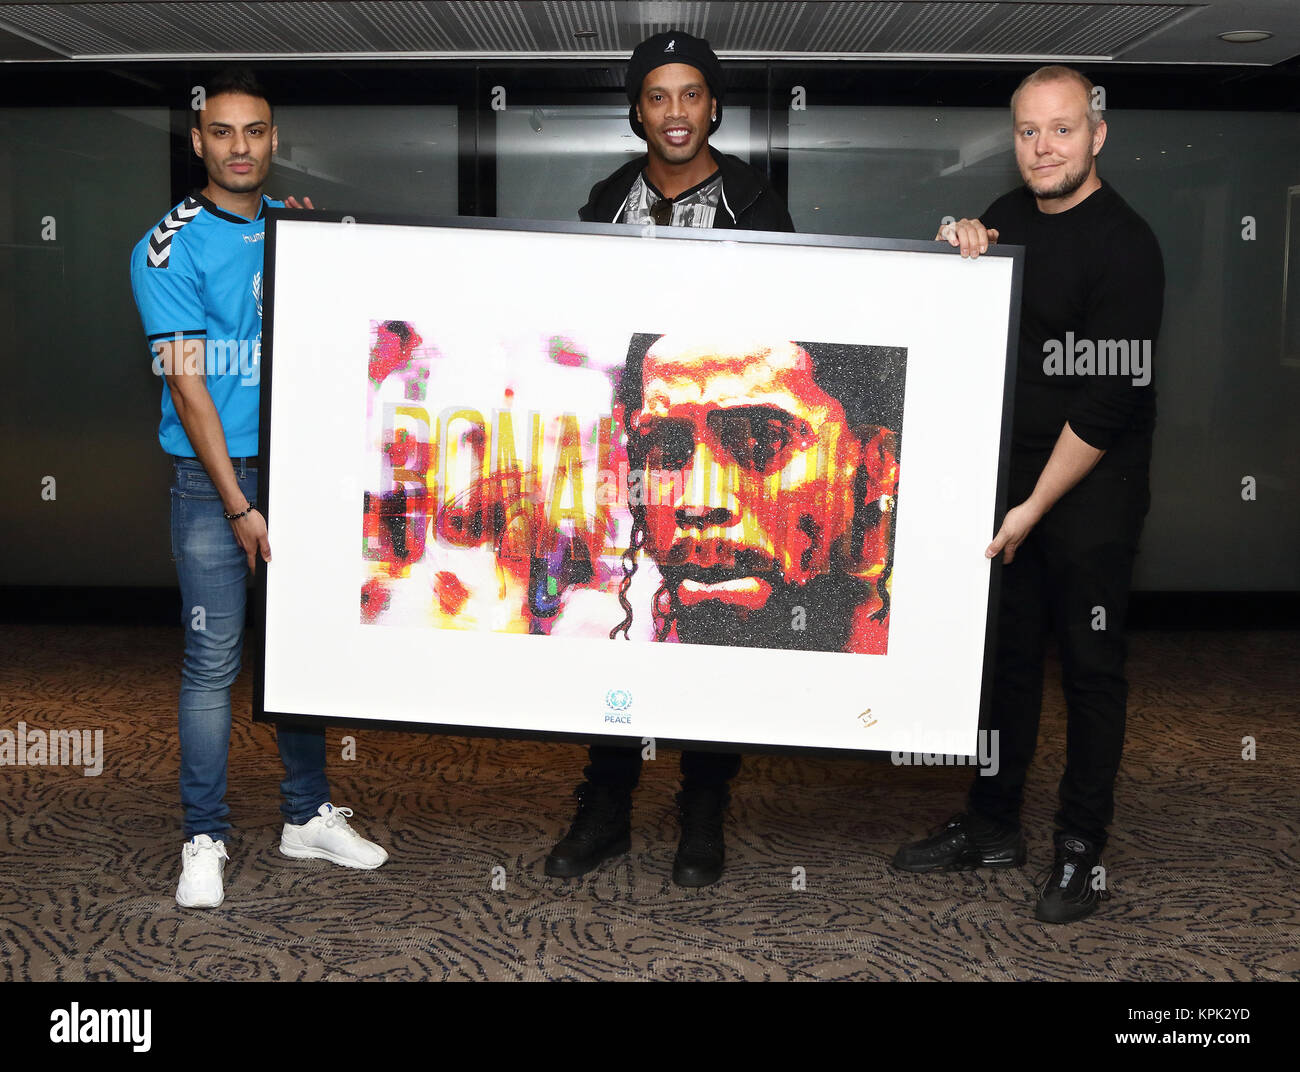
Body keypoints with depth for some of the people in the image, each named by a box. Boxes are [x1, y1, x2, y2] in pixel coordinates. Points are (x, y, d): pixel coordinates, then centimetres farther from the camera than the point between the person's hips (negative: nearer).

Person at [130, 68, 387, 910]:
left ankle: (309, 816, 24)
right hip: (214, 478, -4)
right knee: (213, 663, -1)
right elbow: (187, 382, -10)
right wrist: (239, 507, -14)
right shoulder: (171, 248, -4)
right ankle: (205, 839, 11)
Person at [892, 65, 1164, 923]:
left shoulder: (1125, 245, -14)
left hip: (1092, 488, -6)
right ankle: (993, 827, 25)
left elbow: (1106, 403, -18)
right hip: (1010, 468, 7)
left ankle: (1083, 848, 14)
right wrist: (962, 257, -5)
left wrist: (1034, 507, -16)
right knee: (1006, 650, 12)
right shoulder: (1009, 219, 8)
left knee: (1090, 663, 2)